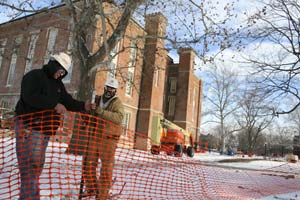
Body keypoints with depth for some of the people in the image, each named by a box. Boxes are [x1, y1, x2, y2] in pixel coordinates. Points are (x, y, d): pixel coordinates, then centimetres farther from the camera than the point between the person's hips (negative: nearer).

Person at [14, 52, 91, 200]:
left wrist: (83, 106, -3)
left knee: (37, 165, 11)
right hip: (28, 127, -8)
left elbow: (68, 102, 13)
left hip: (44, 130, 8)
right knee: (30, 165, -10)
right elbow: (30, 97, -22)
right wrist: (55, 105, -24)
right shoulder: (34, 76, -6)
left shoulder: (58, 85, 18)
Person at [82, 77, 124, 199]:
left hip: (108, 139, -5)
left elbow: (119, 118, -23)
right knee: (88, 164, 10)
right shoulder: (97, 100, 11)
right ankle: (91, 189, 31)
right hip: (94, 137, 5)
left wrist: (100, 111, -27)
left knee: (106, 166, 1)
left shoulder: (117, 103, -4)